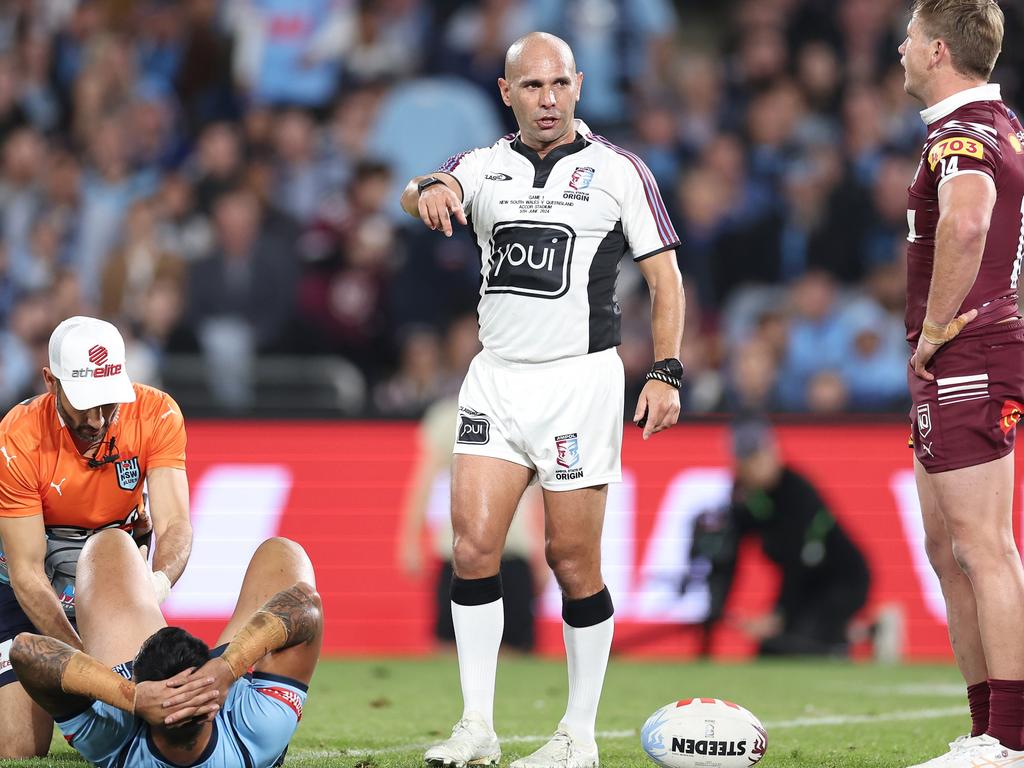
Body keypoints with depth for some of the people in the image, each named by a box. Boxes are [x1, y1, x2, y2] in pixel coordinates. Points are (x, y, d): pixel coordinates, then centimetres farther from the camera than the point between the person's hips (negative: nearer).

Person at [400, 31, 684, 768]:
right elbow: (422, 193, -12)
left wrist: (666, 374, -8)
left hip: (580, 377, -3)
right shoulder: (484, 167, 8)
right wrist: (429, 191, -37)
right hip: (496, 378, 3)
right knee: (474, 547, -8)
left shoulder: (619, 170, 1)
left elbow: (665, 274, 1)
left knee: (573, 560, -1)